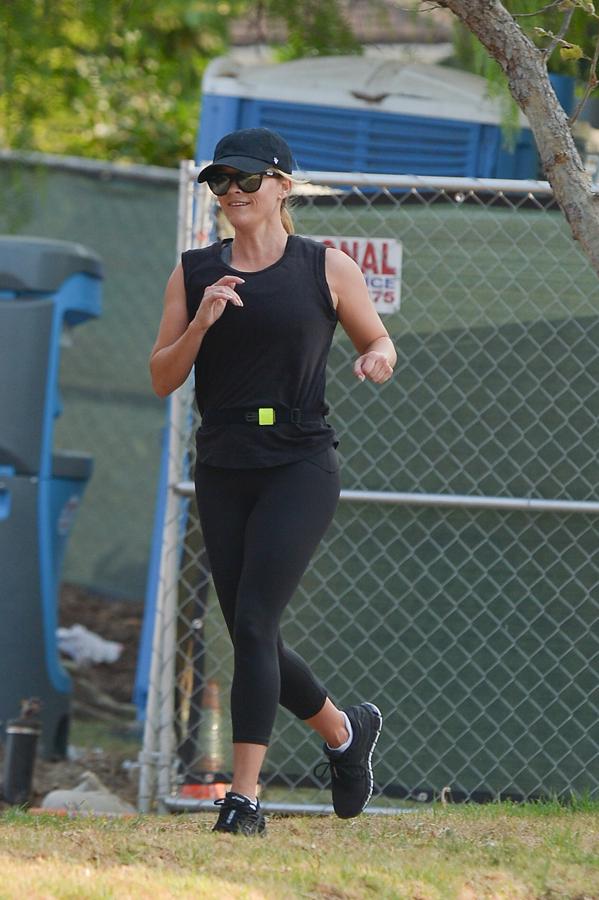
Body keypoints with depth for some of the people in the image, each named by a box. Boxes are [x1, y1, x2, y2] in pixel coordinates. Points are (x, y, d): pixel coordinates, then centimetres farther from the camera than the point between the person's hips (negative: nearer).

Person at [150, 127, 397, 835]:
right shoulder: (195, 273, 8)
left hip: (300, 466, -4)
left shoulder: (328, 268, 1)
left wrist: (377, 359, -11)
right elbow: (162, 379, 6)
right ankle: (343, 729, 35)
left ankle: (244, 793, -17)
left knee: (254, 620, -17)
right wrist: (200, 323, -11)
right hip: (222, 474, 4)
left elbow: (377, 339, 12)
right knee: (250, 636, 8)